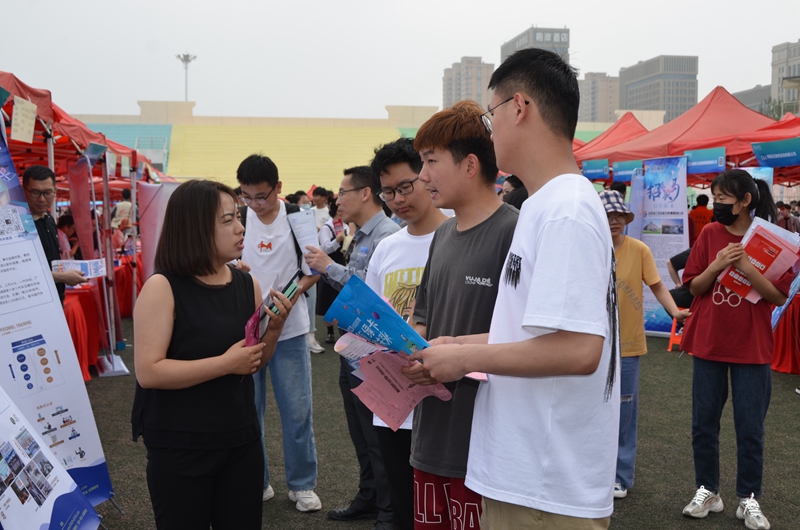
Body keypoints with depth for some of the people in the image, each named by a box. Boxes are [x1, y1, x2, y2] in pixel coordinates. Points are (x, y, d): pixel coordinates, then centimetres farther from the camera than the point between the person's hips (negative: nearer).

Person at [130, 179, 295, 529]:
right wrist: (225, 363, -22)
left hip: (241, 440, 5)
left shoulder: (247, 285, 2)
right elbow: (148, 372, -21)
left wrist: (274, 328, -8)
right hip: (178, 448, -5)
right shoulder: (162, 288, -15)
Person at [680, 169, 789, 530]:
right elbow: (694, 287, 2)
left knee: (750, 426, 5)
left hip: (751, 347, -2)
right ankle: (707, 491, 23)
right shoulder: (710, 235, 1)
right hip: (709, 342, 2)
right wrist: (716, 266, -16)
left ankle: (749, 498, 19)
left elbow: (780, 297, -10)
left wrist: (747, 268, -23)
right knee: (703, 422, 8)